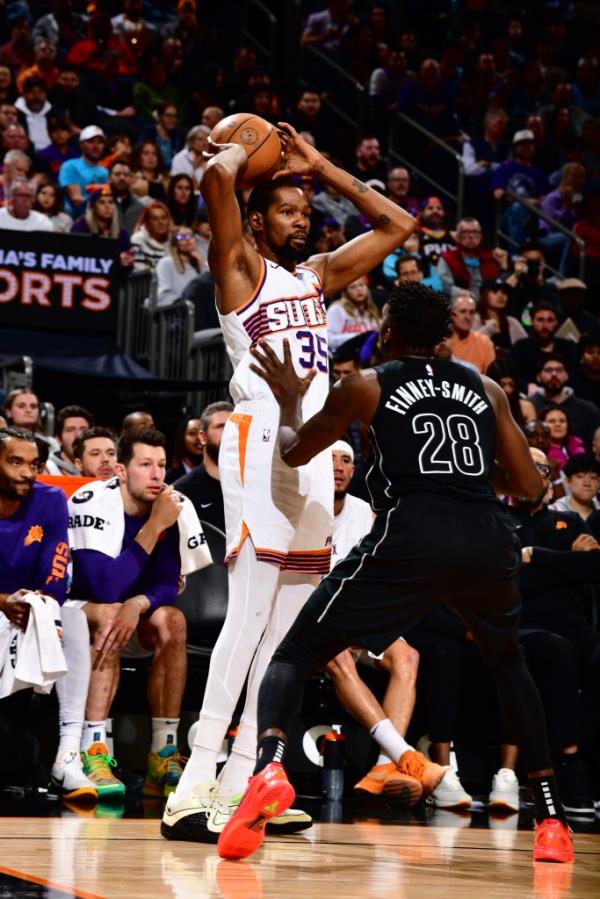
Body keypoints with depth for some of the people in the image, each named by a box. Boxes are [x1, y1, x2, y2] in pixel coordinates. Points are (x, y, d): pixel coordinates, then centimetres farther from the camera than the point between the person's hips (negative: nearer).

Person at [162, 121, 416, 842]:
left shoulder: (319, 275, 23)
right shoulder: (240, 267, 3)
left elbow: (397, 225, 27)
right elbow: (217, 176, -14)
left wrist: (319, 166, 22)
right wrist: (240, 152, 9)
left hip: (314, 447, 8)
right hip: (259, 438, -8)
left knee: (288, 621, 5)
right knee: (250, 612, -17)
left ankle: (239, 779, 8)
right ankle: (192, 791, -21)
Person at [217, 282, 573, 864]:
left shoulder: (367, 386, 16)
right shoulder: (485, 389, 22)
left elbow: (294, 451, 28)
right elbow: (528, 484, 20)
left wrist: (289, 401, 47)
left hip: (410, 534, -3)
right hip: (488, 538, 3)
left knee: (295, 653, 6)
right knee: (506, 661, 31)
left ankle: (268, 765, -24)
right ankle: (551, 817, 23)